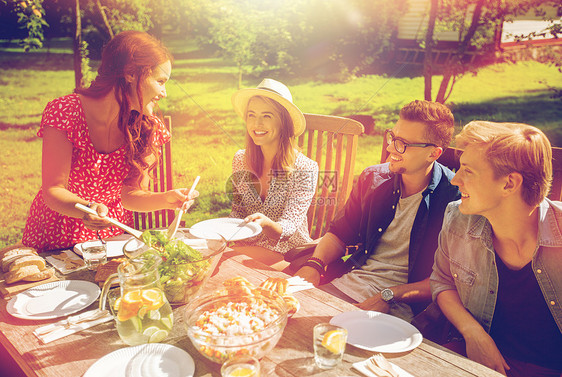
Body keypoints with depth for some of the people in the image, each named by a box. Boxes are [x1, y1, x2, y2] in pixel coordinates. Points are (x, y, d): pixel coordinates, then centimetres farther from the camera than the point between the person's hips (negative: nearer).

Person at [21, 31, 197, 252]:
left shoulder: (146, 127, -6)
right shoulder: (64, 113, -18)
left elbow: (130, 195, -3)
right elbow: (53, 191, -17)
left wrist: (165, 200, -21)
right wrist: (86, 208, -36)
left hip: (112, 234, 3)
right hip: (56, 237, -2)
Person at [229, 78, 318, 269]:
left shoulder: (305, 169, -14)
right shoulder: (240, 160, 1)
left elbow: (290, 226, -19)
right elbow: (238, 212, 10)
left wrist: (267, 223, -41)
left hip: (288, 254, -4)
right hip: (248, 244, 5)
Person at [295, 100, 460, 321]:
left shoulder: (453, 199, -11)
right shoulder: (373, 178, 7)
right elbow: (339, 234, 15)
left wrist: (389, 296, -20)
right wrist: (314, 264, -5)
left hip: (400, 308, -5)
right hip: (346, 284, 6)